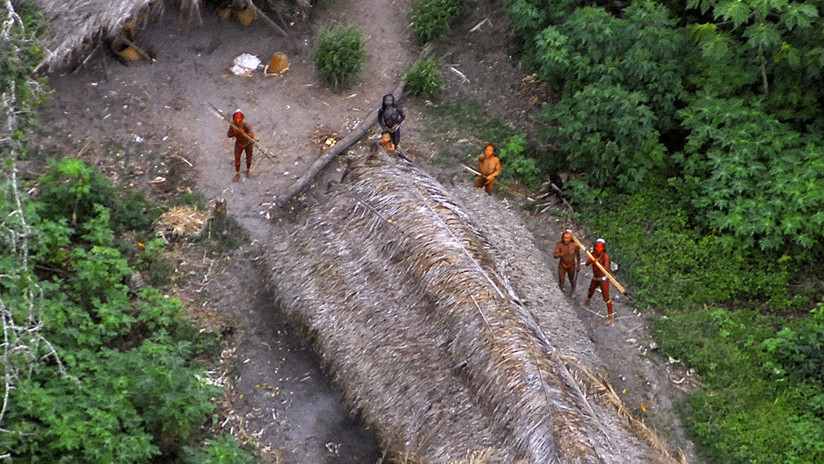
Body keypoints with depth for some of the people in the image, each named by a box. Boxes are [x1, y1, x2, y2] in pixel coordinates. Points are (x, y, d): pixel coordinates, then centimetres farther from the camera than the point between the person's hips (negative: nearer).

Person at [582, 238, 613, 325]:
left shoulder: (605, 256, -26)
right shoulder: (593, 254, -9)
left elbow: (606, 268, -38)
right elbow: (587, 264, -15)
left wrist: (598, 263, -55)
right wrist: (591, 260, -37)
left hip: (603, 279, -6)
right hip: (595, 278, 6)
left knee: (606, 298, -4)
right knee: (591, 290, 30)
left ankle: (610, 317, 6)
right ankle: (587, 302, 61)